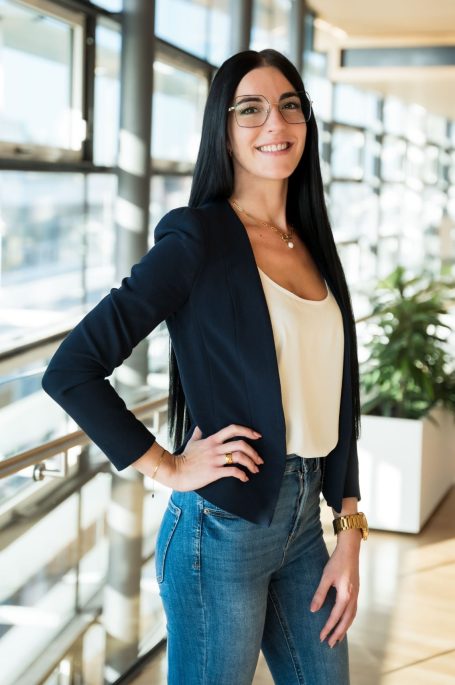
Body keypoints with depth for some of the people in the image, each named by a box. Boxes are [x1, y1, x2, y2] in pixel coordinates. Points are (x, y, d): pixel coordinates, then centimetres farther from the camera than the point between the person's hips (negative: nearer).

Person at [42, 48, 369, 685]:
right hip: (222, 531, -6)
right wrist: (169, 467, -13)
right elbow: (70, 371, -17)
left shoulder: (312, 246, 7)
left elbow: (335, 401, 11)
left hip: (304, 523, 7)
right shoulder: (198, 238, -13)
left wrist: (350, 537, 6)